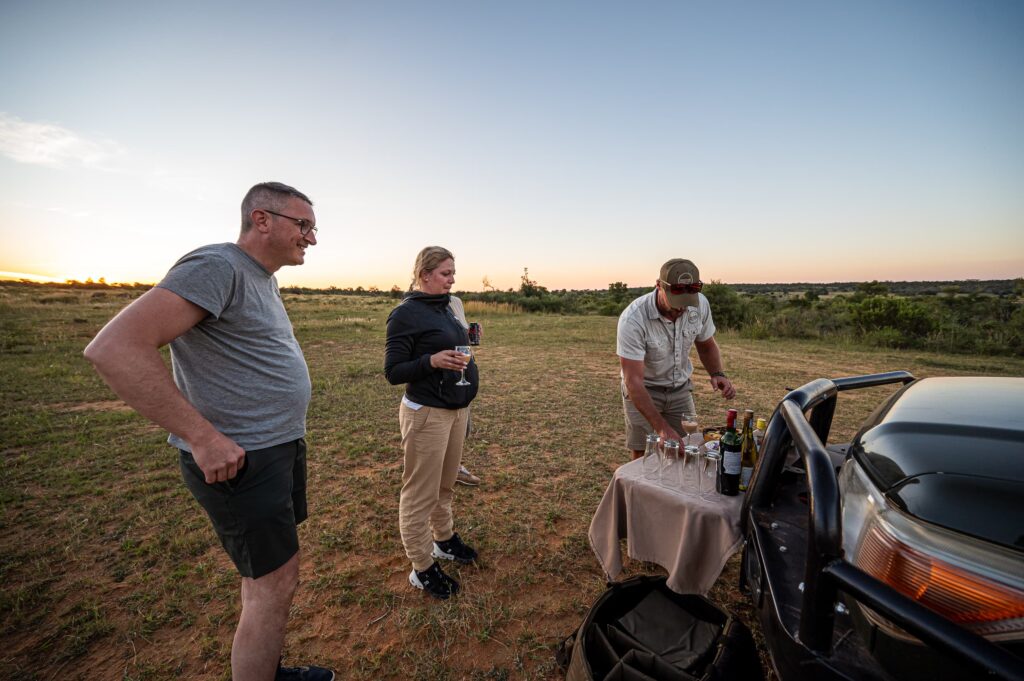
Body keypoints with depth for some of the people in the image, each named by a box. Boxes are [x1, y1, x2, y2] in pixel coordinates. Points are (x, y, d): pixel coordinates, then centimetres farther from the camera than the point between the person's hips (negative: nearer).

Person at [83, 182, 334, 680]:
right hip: (238, 460, -9)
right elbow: (114, 348, -25)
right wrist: (202, 437, -24)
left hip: (282, 448, 9)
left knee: (267, 574, 21)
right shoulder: (216, 266, -17)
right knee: (275, 584, 3)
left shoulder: (263, 281, 12)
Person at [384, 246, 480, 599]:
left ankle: (444, 538, 42)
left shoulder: (446, 308, 10)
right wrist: (432, 361, -27)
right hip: (427, 413, -8)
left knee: (446, 484, 22)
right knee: (421, 493, 6)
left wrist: (465, 340, 4)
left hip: (457, 409, 8)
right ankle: (422, 568, 23)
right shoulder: (406, 313, -13)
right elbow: (393, 372, -15)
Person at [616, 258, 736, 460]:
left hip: (681, 389, 4)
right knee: (643, 458, -1)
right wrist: (661, 427, -38)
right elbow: (633, 381, -31)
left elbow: (706, 345, 5)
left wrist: (717, 374, -14)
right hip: (643, 390, -4)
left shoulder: (700, 303, -14)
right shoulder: (633, 320, -30)